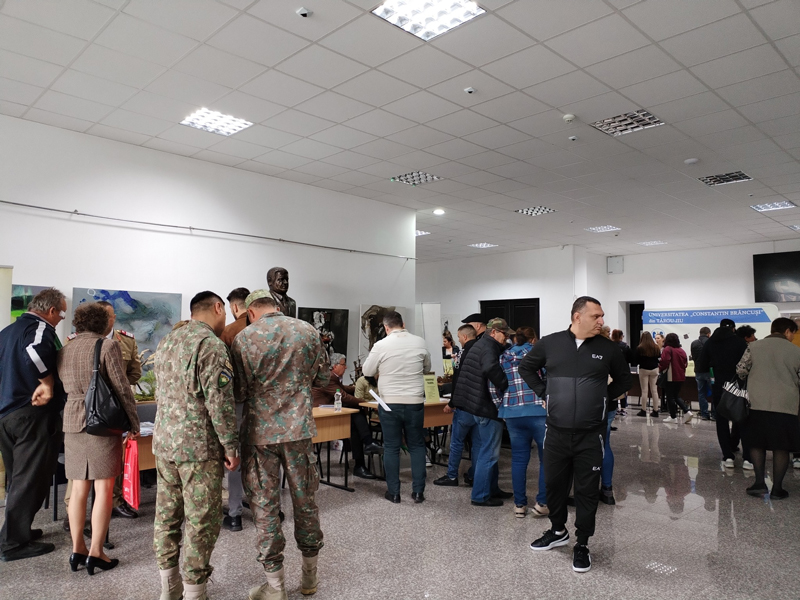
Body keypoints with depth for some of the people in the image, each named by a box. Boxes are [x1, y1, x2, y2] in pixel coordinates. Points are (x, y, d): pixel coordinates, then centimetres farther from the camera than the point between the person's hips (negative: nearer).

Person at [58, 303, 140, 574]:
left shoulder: (64, 350, 10)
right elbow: (122, 388, -10)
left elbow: (64, 387, 15)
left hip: (72, 421, 6)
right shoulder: (108, 346, -8)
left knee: (79, 488, 12)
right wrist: (134, 424, -5)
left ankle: (77, 550, 18)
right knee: (103, 488, 1)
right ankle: (95, 553, 3)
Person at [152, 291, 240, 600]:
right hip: (198, 446, -8)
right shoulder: (212, 344, -15)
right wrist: (231, 446, -12)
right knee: (201, 521, 2)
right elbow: (220, 401, -19)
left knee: (167, 514, 16)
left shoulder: (166, 341, 12)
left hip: (163, 441, 9)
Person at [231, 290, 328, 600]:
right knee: (305, 500, 15)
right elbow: (322, 378, 8)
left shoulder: (244, 338, -7)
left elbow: (239, 391, -6)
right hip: (299, 428, 2)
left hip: (260, 432, -2)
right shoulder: (308, 331, 1)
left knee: (265, 505, 9)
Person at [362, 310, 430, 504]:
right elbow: (427, 368, 13)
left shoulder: (381, 345, -9)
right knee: (417, 446, 13)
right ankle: (418, 491, 14)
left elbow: (367, 371, 3)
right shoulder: (420, 342, -3)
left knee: (391, 447, 9)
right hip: (415, 403, 2)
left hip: (389, 403, -1)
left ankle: (393, 493, 15)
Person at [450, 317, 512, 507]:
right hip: (487, 407, -10)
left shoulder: (480, 345, 16)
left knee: (483, 451, 17)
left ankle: (492, 489, 29)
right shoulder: (489, 346, -16)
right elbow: (491, 368, -37)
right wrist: (506, 386, -25)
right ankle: (480, 496, 7)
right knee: (488, 453, -1)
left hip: (474, 406, 10)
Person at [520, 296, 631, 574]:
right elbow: (526, 367, 12)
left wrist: (603, 398, 4)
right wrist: (544, 393, 3)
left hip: (591, 435, -1)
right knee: (554, 484, 15)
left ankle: (582, 544, 25)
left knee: (587, 491, 7)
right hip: (556, 432, 1)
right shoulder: (549, 343, -3)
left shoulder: (608, 348, -2)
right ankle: (558, 531, 39)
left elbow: (624, 379, 14)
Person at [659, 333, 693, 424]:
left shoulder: (667, 349, -12)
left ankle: (673, 417, 7)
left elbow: (664, 362, -21)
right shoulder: (682, 350, 9)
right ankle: (687, 411, 5)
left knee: (670, 397, 3)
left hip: (670, 377, -7)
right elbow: (686, 363, 11)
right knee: (677, 396, 19)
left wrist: (660, 369, -4)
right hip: (681, 377, 7)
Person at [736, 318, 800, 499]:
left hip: (758, 404, 1)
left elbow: (740, 371, 1)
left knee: (757, 443, 13)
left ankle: (760, 482, 7)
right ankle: (777, 488, 12)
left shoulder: (753, 347, 2)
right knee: (781, 447, 8)